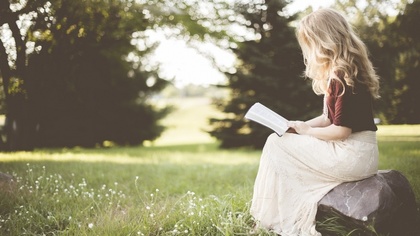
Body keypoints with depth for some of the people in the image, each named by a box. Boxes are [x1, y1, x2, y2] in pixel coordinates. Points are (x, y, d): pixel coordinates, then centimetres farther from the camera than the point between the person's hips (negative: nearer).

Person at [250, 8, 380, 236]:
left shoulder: (343, 77, -19)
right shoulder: (338, 74, 12)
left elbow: (341, 130, -22)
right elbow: (330, 118, 17)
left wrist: (307, 130, -7)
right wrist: (300, 126, 5)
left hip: (352, 156, -10)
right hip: (355, 152, 10)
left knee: (276, 144, -3)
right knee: (286, 141, 15)